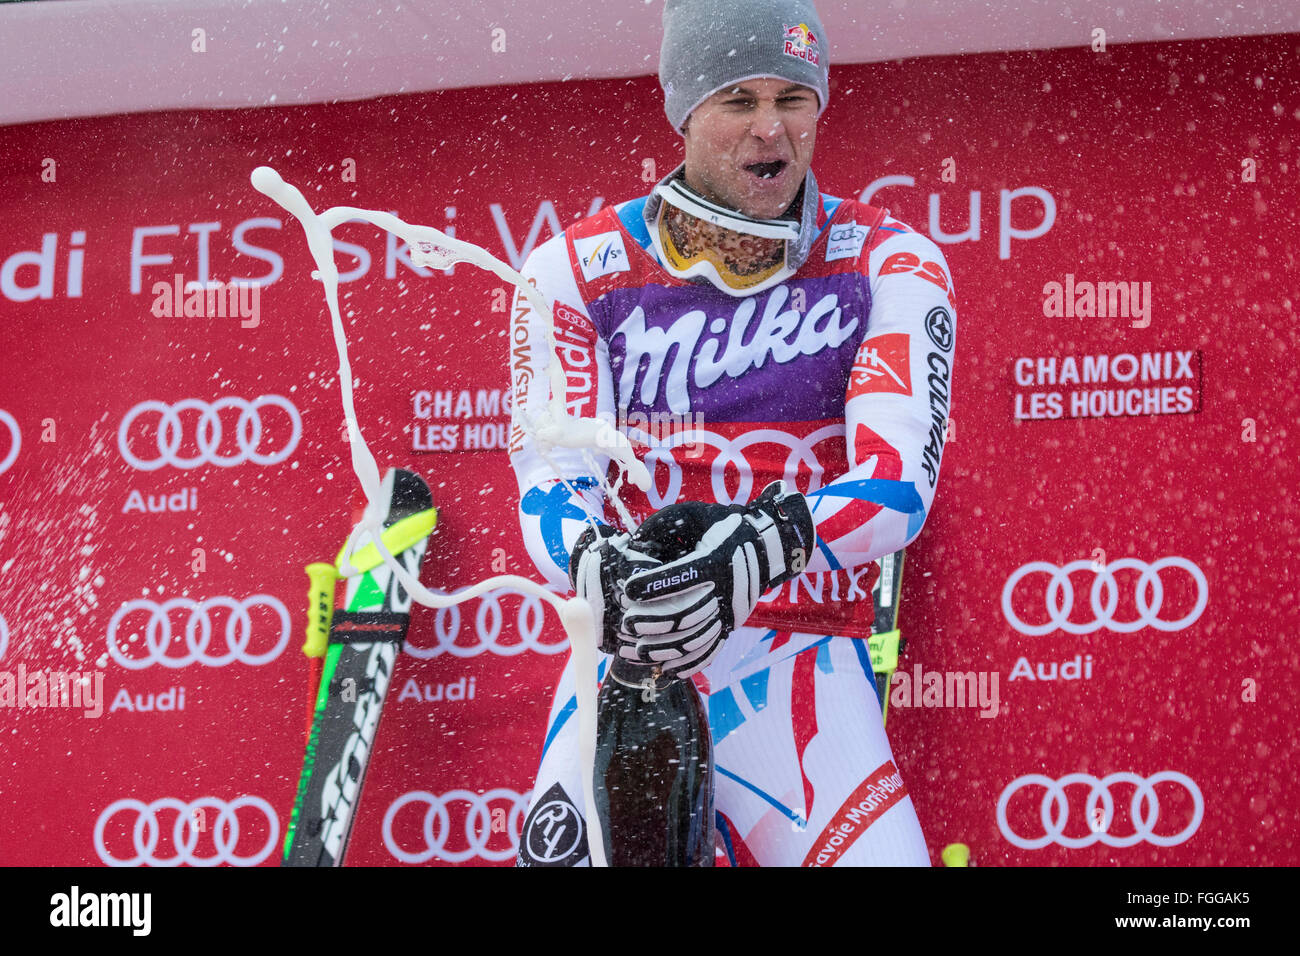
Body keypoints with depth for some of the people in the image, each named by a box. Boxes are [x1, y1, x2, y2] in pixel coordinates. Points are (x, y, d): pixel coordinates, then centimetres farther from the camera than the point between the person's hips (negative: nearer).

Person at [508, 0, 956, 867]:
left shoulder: (889, 264, 1)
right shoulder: (576, 269, 3)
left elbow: (899, 473, -12)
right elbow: (551, 473, -6)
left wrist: (759, 549, -31)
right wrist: (596, 566, -30)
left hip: (800, 654, 0)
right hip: (622, 651, 1)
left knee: (876, 853, -21)